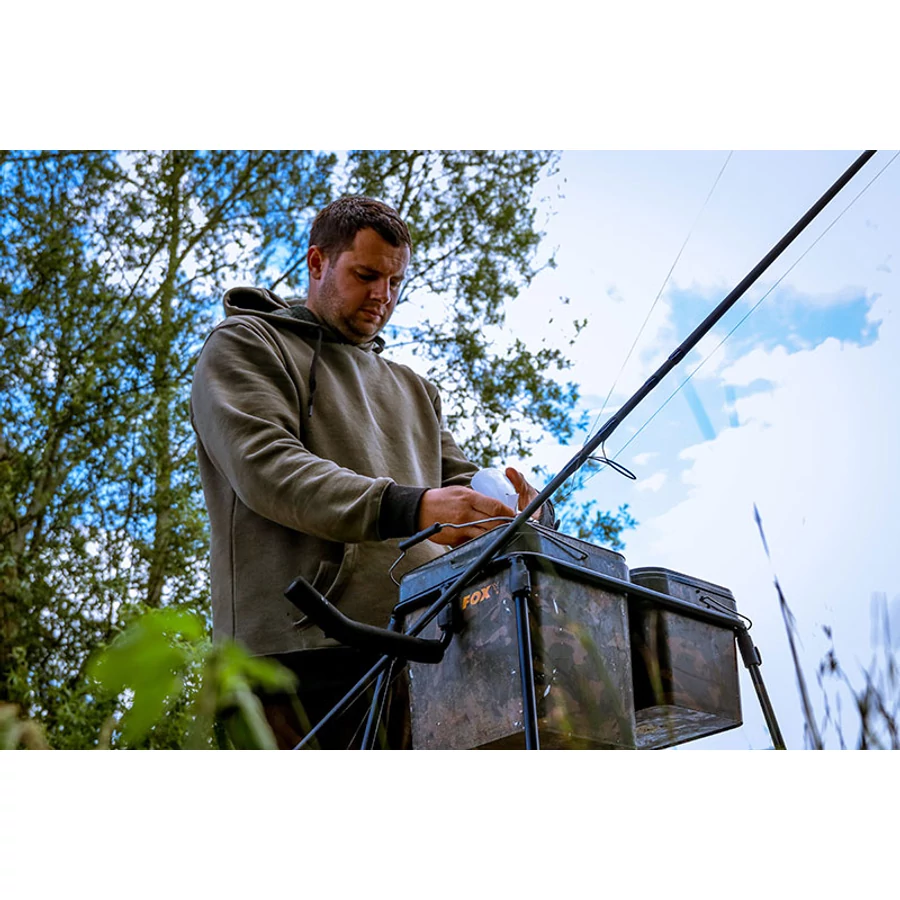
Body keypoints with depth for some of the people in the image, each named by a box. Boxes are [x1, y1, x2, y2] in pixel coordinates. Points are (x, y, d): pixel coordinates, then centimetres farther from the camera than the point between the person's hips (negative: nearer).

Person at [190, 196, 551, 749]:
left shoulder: (414, 389, 31)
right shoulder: (245, 345, 10)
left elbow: (462, 482, 22)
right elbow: (265, 466, -8)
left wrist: (515, 511, -5)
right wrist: (409, 508, -22)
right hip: (303, 651, -5)